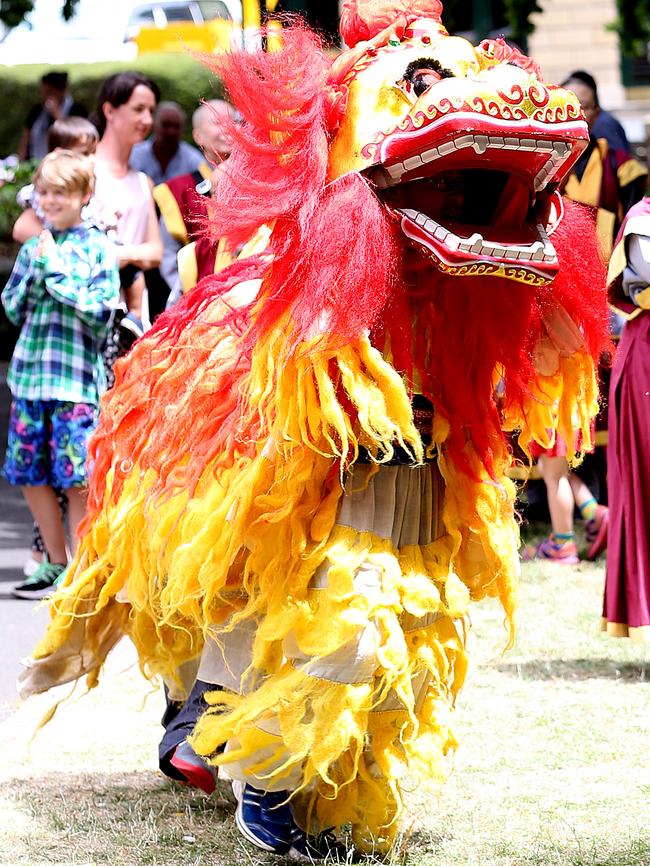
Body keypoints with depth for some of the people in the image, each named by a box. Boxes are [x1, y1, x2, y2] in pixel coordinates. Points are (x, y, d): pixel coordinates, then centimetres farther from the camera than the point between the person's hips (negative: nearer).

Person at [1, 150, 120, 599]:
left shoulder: (98, 249, -1)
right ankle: (56, 564, 22)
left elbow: (100, 312, -10)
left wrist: (56, 270, -11)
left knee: (77, 479, -6)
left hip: (77, 380, -5)